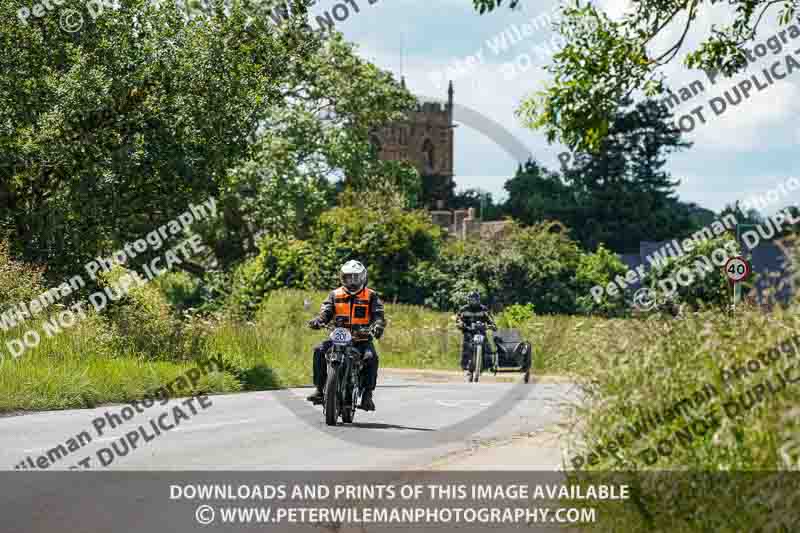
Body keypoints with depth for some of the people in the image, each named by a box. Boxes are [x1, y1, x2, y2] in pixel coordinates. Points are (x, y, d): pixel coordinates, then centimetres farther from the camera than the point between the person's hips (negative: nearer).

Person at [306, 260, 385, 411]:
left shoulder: (371, 296, 7)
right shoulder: (335, 295, 13)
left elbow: (378, 315, -6)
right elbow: (326, 311, 1)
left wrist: (377, 326, -29)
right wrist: (318, 320, -22)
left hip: (362, 340, -2)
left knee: (371, 357, -32)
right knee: (319, 350, -23)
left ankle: (367, 395, -24)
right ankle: (320, 389, -18)